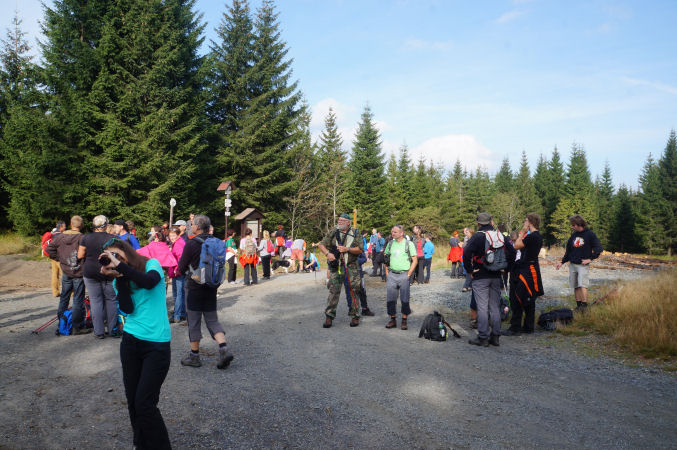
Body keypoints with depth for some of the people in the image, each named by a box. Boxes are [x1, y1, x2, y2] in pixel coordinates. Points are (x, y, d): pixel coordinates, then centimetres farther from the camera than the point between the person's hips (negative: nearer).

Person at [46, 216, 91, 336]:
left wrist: (59, 258, 13)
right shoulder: (82, 238, -16)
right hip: (79, 272, -5)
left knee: (64, 298, 17)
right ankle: (77, 327, 6)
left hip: (65, 272, 5)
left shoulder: (60, 236, 1)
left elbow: (49, 249, 7)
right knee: (78, 300, 1)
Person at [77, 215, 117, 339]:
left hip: (90, 273, 0)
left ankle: (99, 331, 7)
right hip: (109, 273, 0)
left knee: (95, 301, 6)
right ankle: (112, 330, 11)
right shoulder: (113, 238, -4)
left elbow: (80, 255, 0)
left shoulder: (86, 237, -2)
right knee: (111, 301, 8)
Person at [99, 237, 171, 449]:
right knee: (132, 400, 9)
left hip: (157, 344, -5)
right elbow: (127, 309, -6)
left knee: (144, 403, -6)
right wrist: (118, 276, -11)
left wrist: (119, 264, -22)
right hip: (131, 341, 5)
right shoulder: (120, 280, 10)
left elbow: (149, 282, -27)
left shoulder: (152, 264, -3)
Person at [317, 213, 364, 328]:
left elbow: (360, 249, -2)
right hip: (335, 267, 1)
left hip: (351, 268, -1)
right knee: (333, 291, 0)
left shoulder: (355, 234, 4)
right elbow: (321, 244, 6)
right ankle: (329, 316, 8)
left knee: (352, 292, 4)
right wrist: (327, 253, -13)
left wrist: (347, 249, -14)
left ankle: (355, 316, 15)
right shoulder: (333, 233, 7)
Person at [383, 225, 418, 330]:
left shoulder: (409, 244, -2)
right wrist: (387, 274, 8)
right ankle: (393, 319, 14)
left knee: (404, 299, 1)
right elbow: (386, 259, 17)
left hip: (404, 274, -3)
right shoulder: (390, 244, 10)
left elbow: (415, 260, -2)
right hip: (391, 275, 4)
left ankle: (404, 321, 12)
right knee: (390, 298, 3)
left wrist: (409, 274, -8)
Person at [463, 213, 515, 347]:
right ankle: (495, 336, 16)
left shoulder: (477, 236, -11)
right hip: (496, 276, 5)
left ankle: (483, 337, 2)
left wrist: (469, 269, -14)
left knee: (482, 307, -1)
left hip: (480, 277, -5)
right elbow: (511, 252, 9)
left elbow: (466, 252, -23)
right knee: (495, 307, 12)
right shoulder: (500, 235, 7)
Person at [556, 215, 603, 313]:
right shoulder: (573, 235, 12)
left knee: (582, 285, -15)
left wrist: (590, 259, -10)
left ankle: (584, 305, -10)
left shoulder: (590, 234, -4)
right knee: (575, 287, 5)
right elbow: (568, 250, 20)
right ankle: (578, 305, 11)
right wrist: (562, 262, 16)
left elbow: (598, 248, -5)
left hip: (583, 265, -5)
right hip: (572, 264, 5)